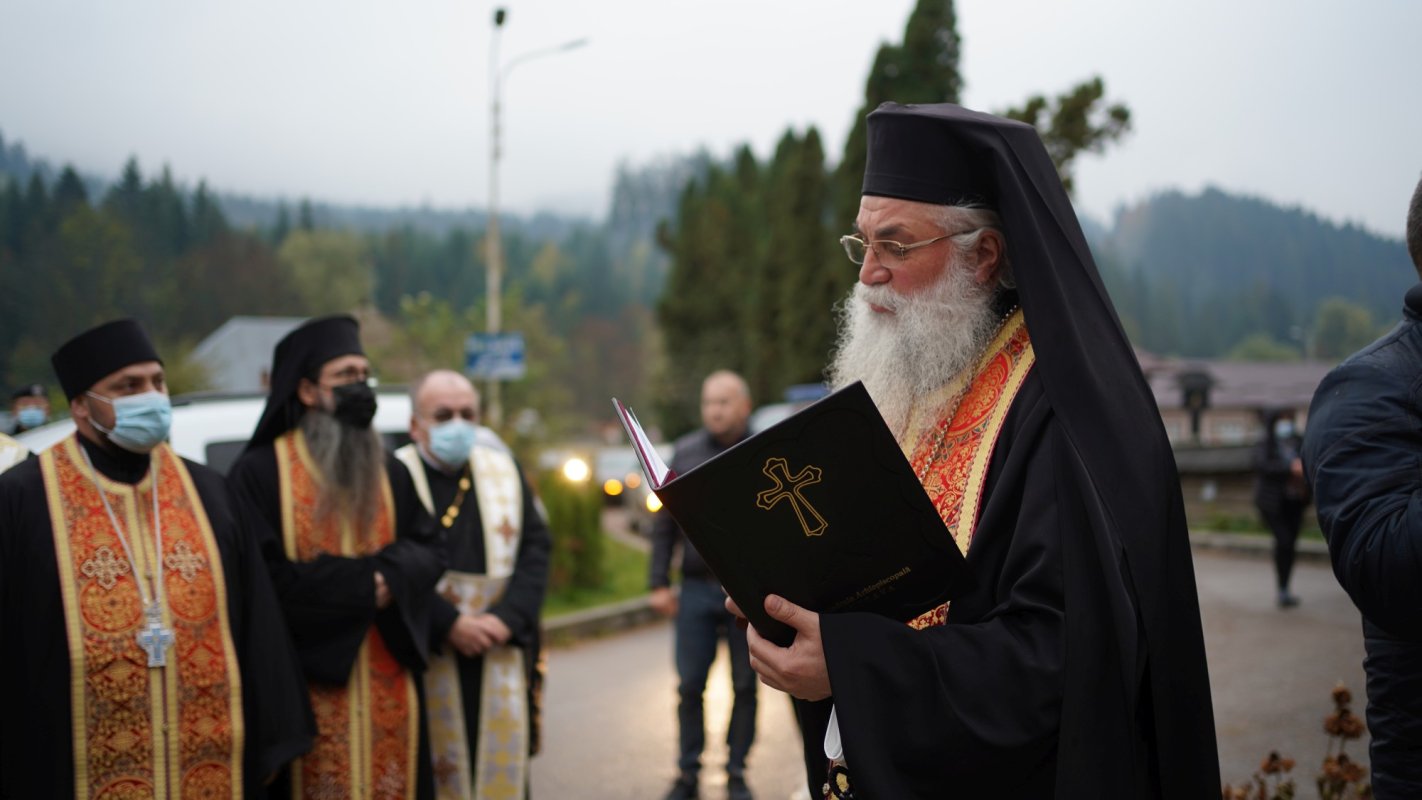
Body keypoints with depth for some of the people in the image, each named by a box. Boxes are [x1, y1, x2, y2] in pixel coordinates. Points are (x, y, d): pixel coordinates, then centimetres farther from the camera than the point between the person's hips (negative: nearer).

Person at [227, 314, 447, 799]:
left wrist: (392, 575, -15)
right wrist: (364, 583, -14)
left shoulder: (388, 472, 13)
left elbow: (430, 551, 8)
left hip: (388, 686, 5)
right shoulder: (261, 472, -6)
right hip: (305, 685, -5)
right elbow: (263, 576, -15)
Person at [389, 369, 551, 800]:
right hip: (425, 662, -3)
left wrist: (507, 617, -11)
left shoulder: (504, 471, 11)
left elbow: (536, 548, 4)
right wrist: (449, 624, -18)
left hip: (499, 662, 4)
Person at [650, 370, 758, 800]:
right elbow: (664, 524, 7)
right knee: (689, 685, 2)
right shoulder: (685, 453, 5)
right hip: (697, 588, 1)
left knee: (744, 685, 7)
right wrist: (660, 583, 2)